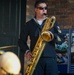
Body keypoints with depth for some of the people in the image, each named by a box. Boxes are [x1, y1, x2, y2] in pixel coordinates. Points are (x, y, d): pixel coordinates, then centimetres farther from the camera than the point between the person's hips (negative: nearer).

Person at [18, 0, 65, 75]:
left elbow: (61, 39, 8)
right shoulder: (29, 25, 10)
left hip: (51, 59, 1)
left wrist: (52, 35, -12)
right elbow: (22, 41, 13)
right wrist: (27, 51, -5)